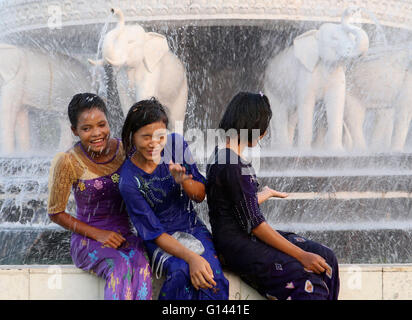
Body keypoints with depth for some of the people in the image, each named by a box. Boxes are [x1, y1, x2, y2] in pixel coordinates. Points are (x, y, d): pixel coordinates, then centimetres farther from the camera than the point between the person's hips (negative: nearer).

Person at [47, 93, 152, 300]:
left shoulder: (125, 150, -1)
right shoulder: (68, 162, -10)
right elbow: (56, 213, -2)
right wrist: (98, 234, -9)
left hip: (124, 234, 3)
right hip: (87, 238, -2)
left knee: (142, 269, -31)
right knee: (120, 267, -34)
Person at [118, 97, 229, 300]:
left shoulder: (177, 144, -7)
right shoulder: (129, 181, -18)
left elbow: (200, 196, 1)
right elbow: (154, 232, -17)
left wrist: (184, 181, -23)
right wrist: (191, 258, -32)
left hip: (192, 227, 3)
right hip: (159, 240, -3)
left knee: (211, 276, -27)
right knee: (182, 272, -34)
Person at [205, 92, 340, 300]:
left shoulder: (221, 154, 9)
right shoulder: (232, 167, -21)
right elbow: (254, 224, -20)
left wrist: (266, 194, 41)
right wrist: (302, 255, -17)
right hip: (237, 246, -10)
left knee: (325, 257, 1)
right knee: (308, 279, -20)